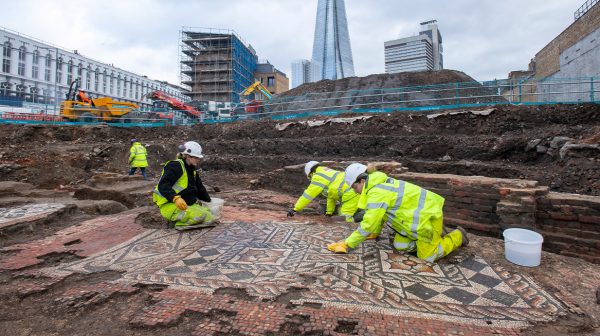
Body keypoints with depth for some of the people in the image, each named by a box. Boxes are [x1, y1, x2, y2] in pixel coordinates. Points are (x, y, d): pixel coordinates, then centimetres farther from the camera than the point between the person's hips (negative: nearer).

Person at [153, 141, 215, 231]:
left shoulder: (192, 170, 14)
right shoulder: (175, 166, -13)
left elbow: (200, 189, 23)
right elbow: (163, 185, -26)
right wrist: (175, 198, -41)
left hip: (189, 205, 9)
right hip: (170, 206, -9)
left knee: (210, 218, -5)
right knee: (200, 215, -31)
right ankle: (180, 223, -10)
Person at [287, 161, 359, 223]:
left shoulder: (318, 176, -4)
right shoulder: (328, 172, 25)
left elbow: (308, 195, -4)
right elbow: (331, 196, 30)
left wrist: (295, 209, 2)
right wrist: (329, 212, 35)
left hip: (350, 194, -9)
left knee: (346, 219, -9)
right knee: (341, 213, 13)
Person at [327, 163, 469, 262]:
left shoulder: (376, 193, -28)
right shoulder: (379, 183, 3)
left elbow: (368, 225, -27)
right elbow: (379, 214, 14)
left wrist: (348, 243, -19)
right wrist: (375, 233, 20)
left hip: (428, 215, -9)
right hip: (421, 210, 9)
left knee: (427, 256, 1)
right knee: (400, 245, 7)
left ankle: (457, 236, 19)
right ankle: (435, 235, 22)